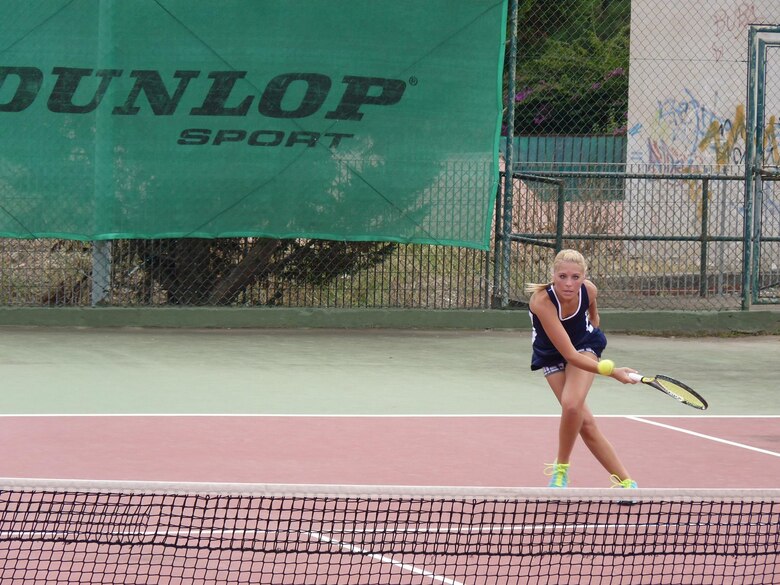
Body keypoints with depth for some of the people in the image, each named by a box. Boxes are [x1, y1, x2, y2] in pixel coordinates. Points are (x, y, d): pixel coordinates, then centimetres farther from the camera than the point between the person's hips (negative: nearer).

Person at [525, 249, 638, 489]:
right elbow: (570, 355, -41)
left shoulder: (589, 290, -25)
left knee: (572, 404, -23)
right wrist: (612, 372, -46)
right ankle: (625, 482, 3)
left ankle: (560, 468, -1)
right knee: (585, 422, -9)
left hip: (585, 344, 1)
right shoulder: (542, 301, -39)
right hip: (552, 356, -1)